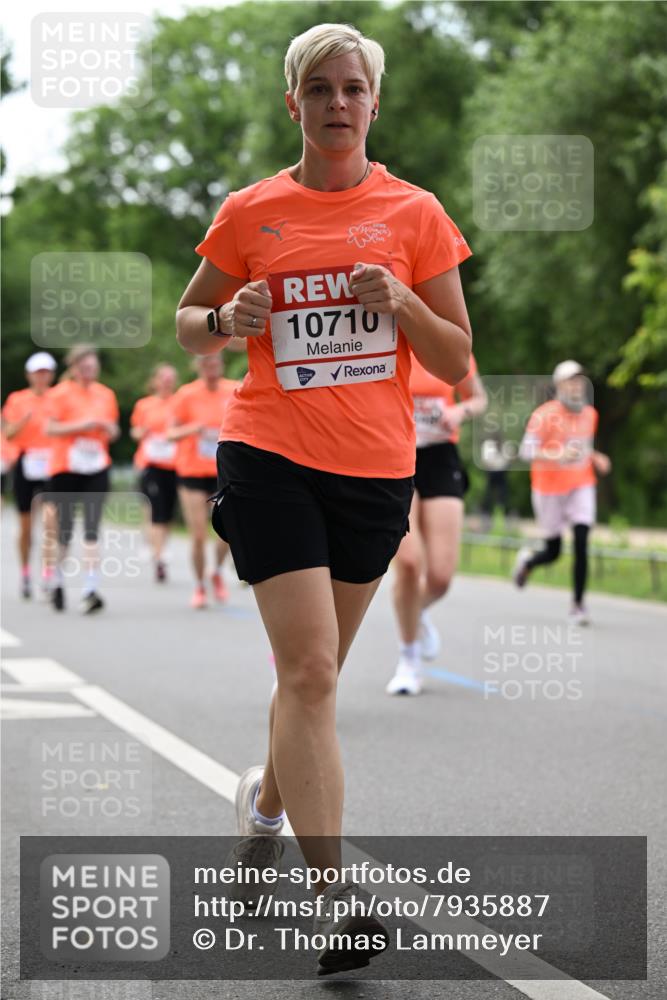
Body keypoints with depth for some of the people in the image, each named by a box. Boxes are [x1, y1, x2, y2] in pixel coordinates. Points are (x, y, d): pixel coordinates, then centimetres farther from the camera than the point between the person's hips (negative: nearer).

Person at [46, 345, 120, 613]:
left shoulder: (106, 394, 9)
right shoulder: (61, 393, -3)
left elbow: (113, 432, 18)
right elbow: (50, 428, -11)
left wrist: (109, 428, -4)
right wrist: (81, 425, -20)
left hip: (96, 469, 2)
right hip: (65, 468, -2)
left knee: (92, 529, -9)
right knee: (64, 530, 6)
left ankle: (91, 590, -14)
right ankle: (57, 582, 28)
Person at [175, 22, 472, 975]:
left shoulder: (415, 213, 3)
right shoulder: (250, 213, 3)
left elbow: (456, 360, 5)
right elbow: (189, 324, 15)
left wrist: (401, 301, -14)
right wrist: (230, 320, -7)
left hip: (377, 468, 2)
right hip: (270, 457, -2)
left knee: (315, 671, 15)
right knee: (310, 669, -14)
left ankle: (267, 796, 45)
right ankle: (334, 898, -15)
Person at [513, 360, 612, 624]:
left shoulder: (590, 414, 8)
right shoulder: (544, 415, -13)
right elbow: (526, 451, -19)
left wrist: (595, 458, 4)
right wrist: (558, 456, -33)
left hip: (581, 486, 4)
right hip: (550, 488, -4)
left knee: (581, 543, -12)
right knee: (553, 552, 5)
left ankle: (578, 604, -2)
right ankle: (527, 561, 41)